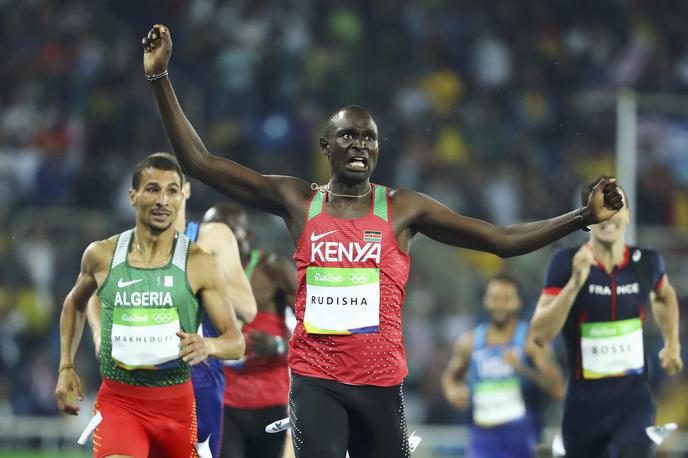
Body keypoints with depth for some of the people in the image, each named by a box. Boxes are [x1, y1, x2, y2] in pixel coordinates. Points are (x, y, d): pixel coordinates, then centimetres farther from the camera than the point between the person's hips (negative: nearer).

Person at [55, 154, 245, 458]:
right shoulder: (102, 256, 1)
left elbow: (236, 342, -4)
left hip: (175, 401, 1)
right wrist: (66, 367, 14)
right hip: (117, 399, -1)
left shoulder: (198, 264, -4)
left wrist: (208, 346, -26)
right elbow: (75, 303, 23)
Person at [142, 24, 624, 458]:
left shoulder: (404, 208, 4)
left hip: (381, 381, 1)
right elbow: (199, 161, 4)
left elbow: (503, 240, 3)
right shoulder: (297, 200, 5)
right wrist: (161, 79, -3)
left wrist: (584, 217, -7)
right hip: (315, 380, -1)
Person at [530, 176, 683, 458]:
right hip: (585, 403, 0)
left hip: (634, 400, 0)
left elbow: (664, 297, 26)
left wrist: (672, 344, 17)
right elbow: (540, 334, -16)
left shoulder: (646, 262, 1)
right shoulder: (566, 263, -8)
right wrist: (575, 284, -25)